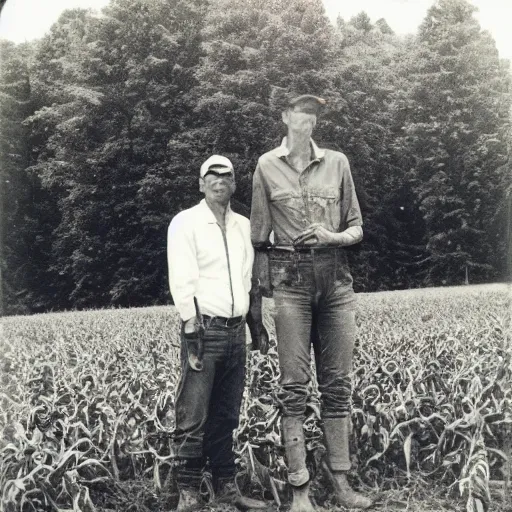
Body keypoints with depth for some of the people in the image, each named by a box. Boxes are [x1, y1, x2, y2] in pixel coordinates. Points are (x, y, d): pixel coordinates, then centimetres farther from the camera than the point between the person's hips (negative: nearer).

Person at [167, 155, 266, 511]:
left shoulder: (244, 226, 15)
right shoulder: (186, 222, -3)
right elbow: (182, 279, -10)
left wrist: (254, 317, 11)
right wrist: (192, 328, -16)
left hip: (236, 328, 6)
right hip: (204, 327, -5)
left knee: (227, 415, 11)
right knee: (194, 416, -5)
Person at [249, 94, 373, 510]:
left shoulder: (337, 162, 9)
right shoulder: (267, 166, 5)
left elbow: (357, 229, 13)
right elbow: (259, 237, 6)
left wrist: (333, 237, -10)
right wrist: (258, 295, 4)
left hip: (335, 277, 2)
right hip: (290, 278, -2)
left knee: (337, 383, 5)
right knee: (294, 385, -3)